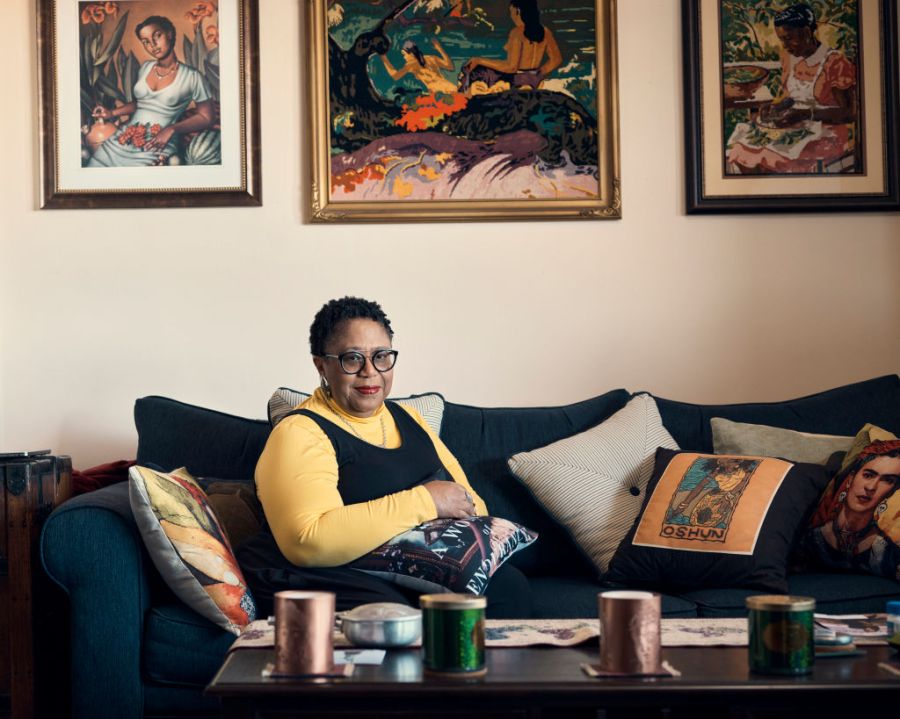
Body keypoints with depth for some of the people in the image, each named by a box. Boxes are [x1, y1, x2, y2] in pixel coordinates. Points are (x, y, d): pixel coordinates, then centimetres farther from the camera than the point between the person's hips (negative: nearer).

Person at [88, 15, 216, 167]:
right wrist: (112, 113, 13)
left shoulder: (192, 77, -5)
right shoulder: (145, 68, 13)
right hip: (122, 140, 5)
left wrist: (172, 129, -12)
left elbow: (206, 117, -2)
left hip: (155, 149, -5)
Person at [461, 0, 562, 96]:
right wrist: (537, 75, 17)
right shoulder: (545, 32, 0)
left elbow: (511, 67, -25)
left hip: (515, 81, -7)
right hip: (533, 82, 7)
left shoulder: (517, 32, -20)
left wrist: (480, 60, -17)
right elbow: (557, 59, 7)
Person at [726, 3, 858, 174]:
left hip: (828, 132, -7)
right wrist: (773, 108, -2)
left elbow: (848, 113, -14)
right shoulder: (789, 55, 7)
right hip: (794, 127, 7)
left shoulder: (836, 63, -14)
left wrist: (807, 114, -24)